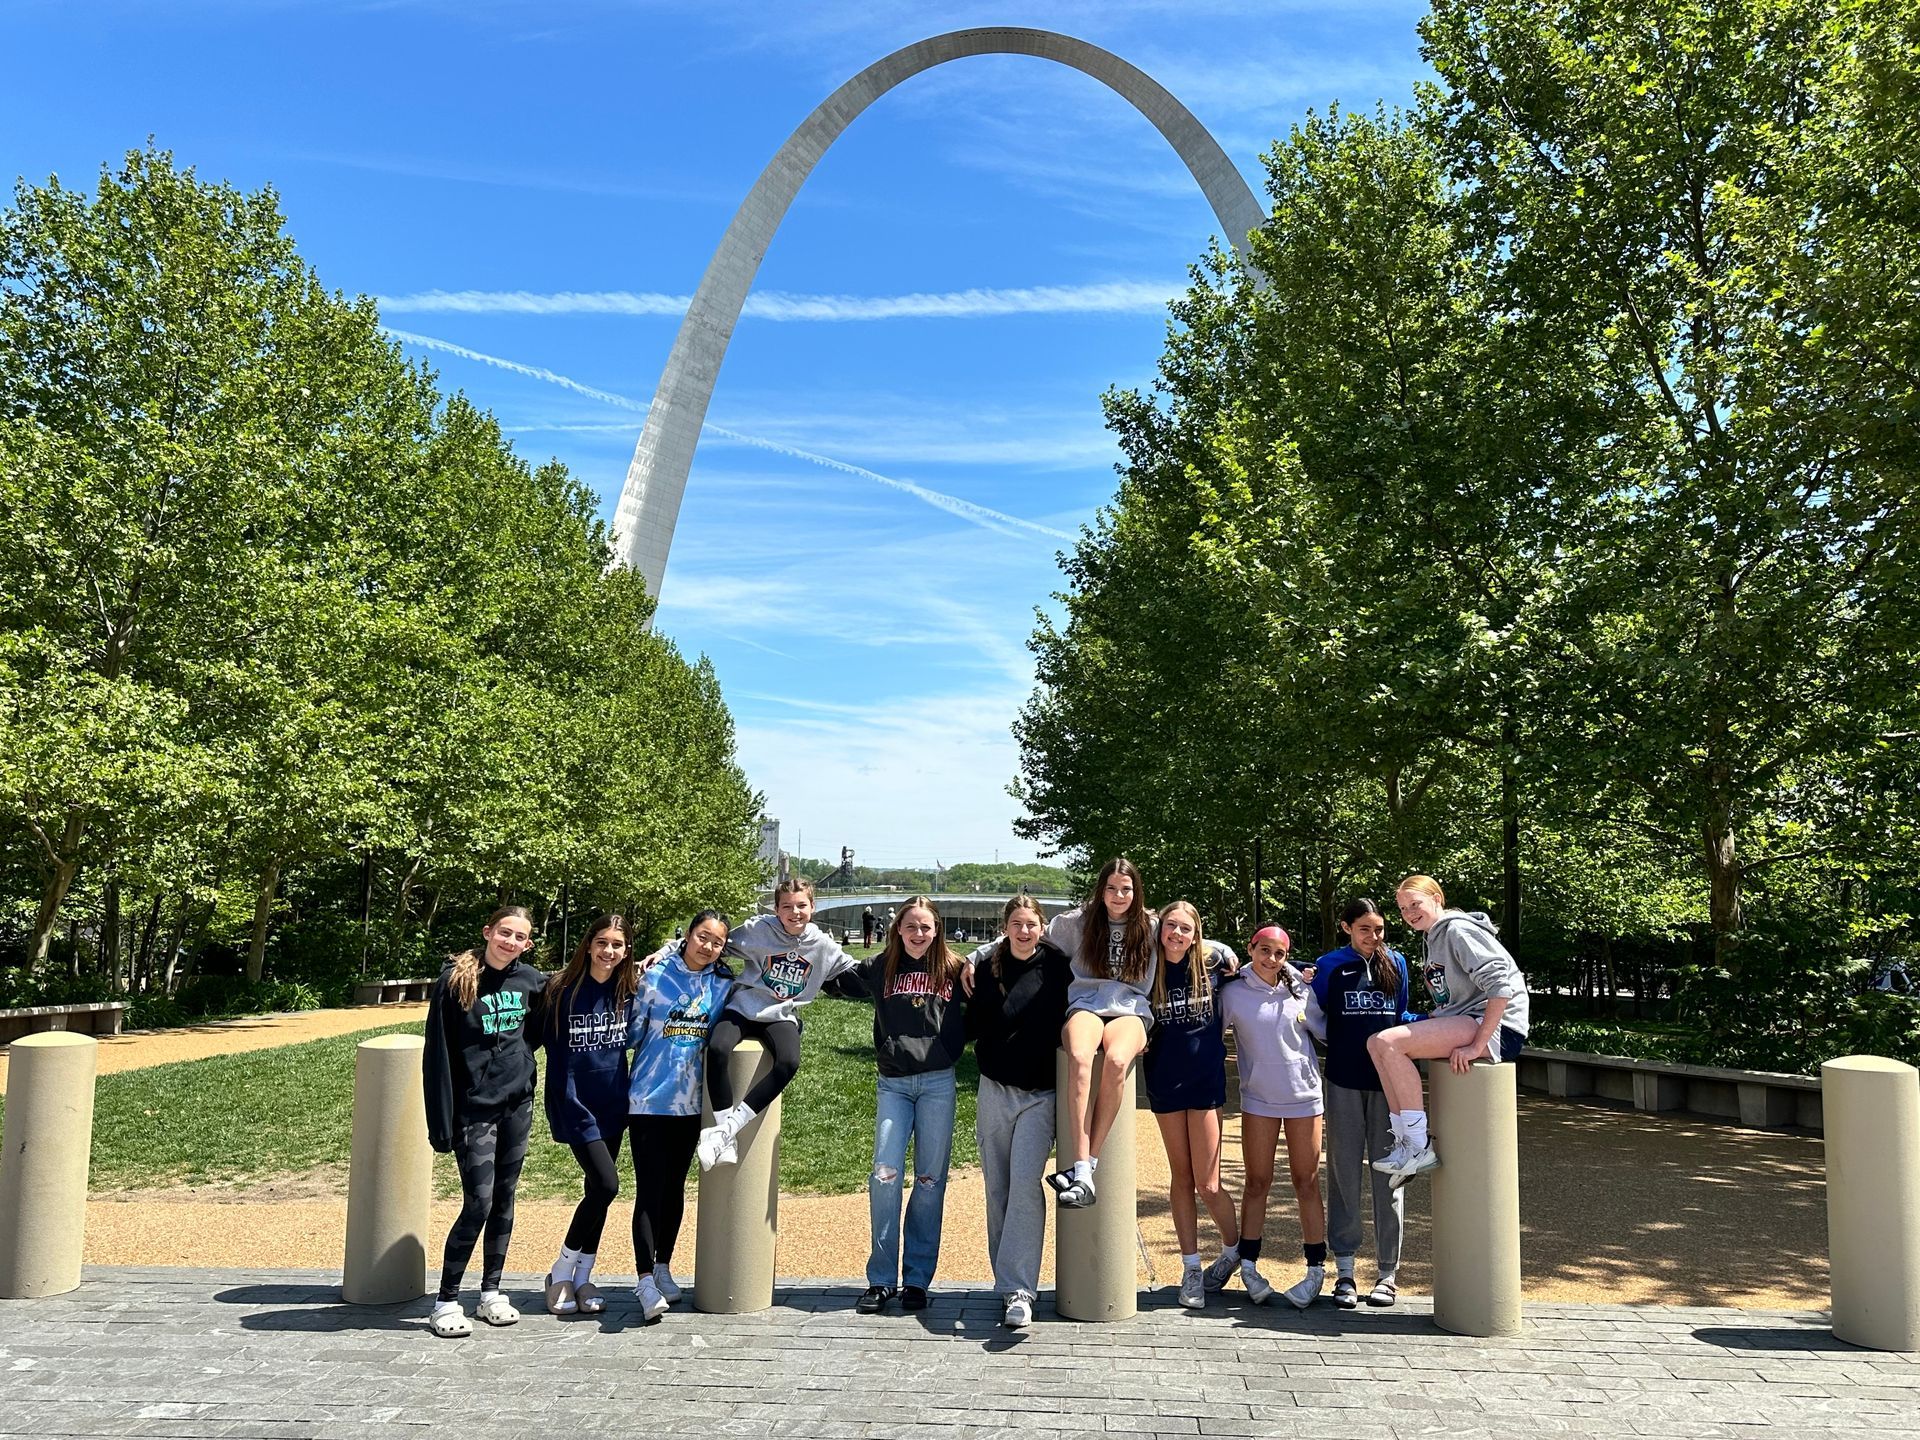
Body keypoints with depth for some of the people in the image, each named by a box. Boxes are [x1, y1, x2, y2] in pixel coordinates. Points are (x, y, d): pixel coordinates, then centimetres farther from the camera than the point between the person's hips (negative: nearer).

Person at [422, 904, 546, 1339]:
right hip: (474, 1110, -4)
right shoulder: (455, 982, -9)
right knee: (478, 1204, -7)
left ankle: (490, 1294, 22)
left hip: (517, 1106, 5)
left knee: (504, 1200, 10)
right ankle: (446, 1302, 6)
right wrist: (442, 1122, -12)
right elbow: (438, 1054, -10)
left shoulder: (529, 979, 3)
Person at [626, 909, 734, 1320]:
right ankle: (645, 1280, -4)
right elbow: (633, 1030, -3)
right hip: (649, 1099, -4)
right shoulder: (656, 977, -8)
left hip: (691, 1101, 4)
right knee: (650, 1189, -7)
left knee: (675, 1187, 14)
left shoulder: (723, 985, 2)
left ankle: (663, 1267, 27)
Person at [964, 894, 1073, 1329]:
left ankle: (1019, 1290, -12)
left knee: (1026, 1183, -15)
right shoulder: (986, 966, 1)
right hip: (995, 1089, 3)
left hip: (1040, 1093, -2)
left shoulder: (1057, 965, -2)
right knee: (997, 1187, 7)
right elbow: (971, 1028, 4)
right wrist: (968, 984, -6)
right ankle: (1007, 1284, 19)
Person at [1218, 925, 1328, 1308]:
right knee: (1257, 1183, 5)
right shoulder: (1234, 994, -5)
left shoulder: (1302, 991, 0)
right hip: (1258, 1099, -1)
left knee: (1306, 1183, 6)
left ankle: (1316, 1270, 14)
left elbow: (1325, 1028, 11)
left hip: (1304, 1096, 1)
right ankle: (1248, 1266, 15)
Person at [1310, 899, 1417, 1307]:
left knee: (1387, 1174, 4)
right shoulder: (1331, 966, 4)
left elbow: (1400, 1018, 16)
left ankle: (1388, 1272, 14)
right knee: (1344, 1173, 4)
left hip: (1388, 1082, 1)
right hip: (1345, 1082, -1)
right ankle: (1344, 1271, 12)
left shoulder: (1396, 963, 10)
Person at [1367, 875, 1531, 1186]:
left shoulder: (1459, 930, -11)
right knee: (1376, 1044, 2)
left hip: (1497, 1028, -10)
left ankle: (1420, 1148, -18)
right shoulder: (1434, 937, 18)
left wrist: (1477, 1046, -24)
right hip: (1462, 1022, 10)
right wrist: (1428, 1023, 7)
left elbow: (1500, 988, -22)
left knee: (1389, 1042, -24)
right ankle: (1404, 1139, -1)